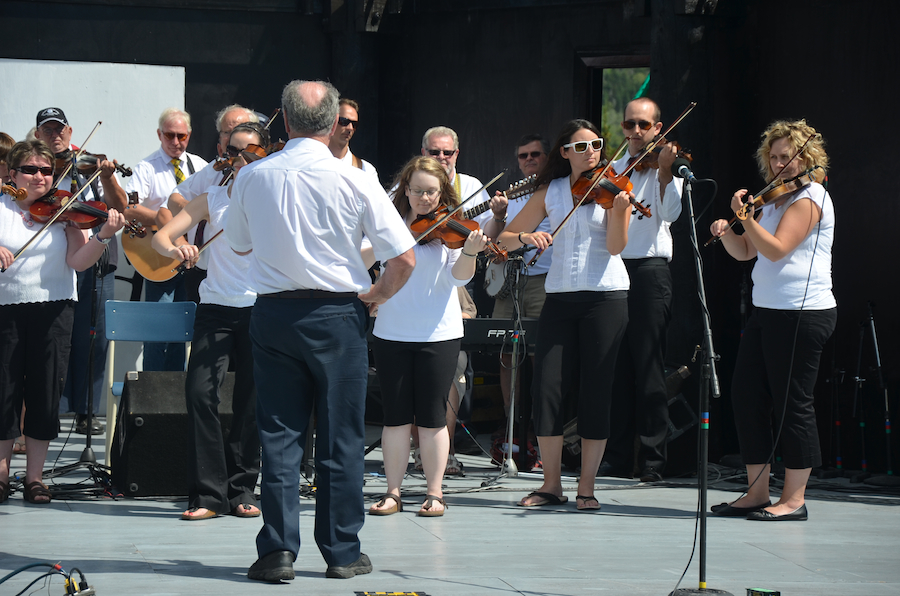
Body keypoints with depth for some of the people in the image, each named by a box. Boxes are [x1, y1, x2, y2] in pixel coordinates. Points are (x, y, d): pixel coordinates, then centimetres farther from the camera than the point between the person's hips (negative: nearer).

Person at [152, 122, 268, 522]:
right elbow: (161, 236, 0)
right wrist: (175, 249, -22)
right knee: (200, 391, -13)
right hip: (216, 309, 1)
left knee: (251, 402, 2)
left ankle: (241, 489, 16)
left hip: (259, 309, -1)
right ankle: (208, 493, -9)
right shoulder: (212, 198, 7)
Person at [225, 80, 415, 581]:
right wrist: (379, 294, 7)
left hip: (274, 314, 2)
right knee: (341, 440, 7)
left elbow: (240, 244, 16)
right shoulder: (355, 182, -9)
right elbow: (404, 257, -10)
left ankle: (278, 551, 3)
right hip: (337, 316, -2)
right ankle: (342, 552, 12)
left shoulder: (253, 177, -1)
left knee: (279, 437, 7)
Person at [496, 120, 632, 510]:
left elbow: (615, 246, -11)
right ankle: (551, 485, 7)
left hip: (605, 297, -3)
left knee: (595, 391, -2)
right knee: (547, 388, -5)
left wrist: (618, 211, -28)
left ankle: (587, 488, 6)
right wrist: (525, 236, -11)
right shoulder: (550, 192, 9)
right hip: (560, 298, 3)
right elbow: (505, 239, 10)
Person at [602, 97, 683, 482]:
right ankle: (617, 457, 12)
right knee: (615, 367, 7)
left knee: (647, 368, -6)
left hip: (649, 273, -5)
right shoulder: (613, 169, 19)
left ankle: (653, 461, -4)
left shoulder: (663, 168, 3)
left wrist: (664, 170, -25)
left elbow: (670, 212, -15)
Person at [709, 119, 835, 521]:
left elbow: (776, 249, -19)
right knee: (747, 395, 7)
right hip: (767, 309, 9)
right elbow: (745, 252, 18)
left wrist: (745, 217, -23)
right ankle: (756, 493, 15)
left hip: (803, 313, -9)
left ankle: (793, 499, 3)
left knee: (791, 403, -5)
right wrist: (726, 232, 0)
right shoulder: (776, 200, 19)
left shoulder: (810, 197, -9)